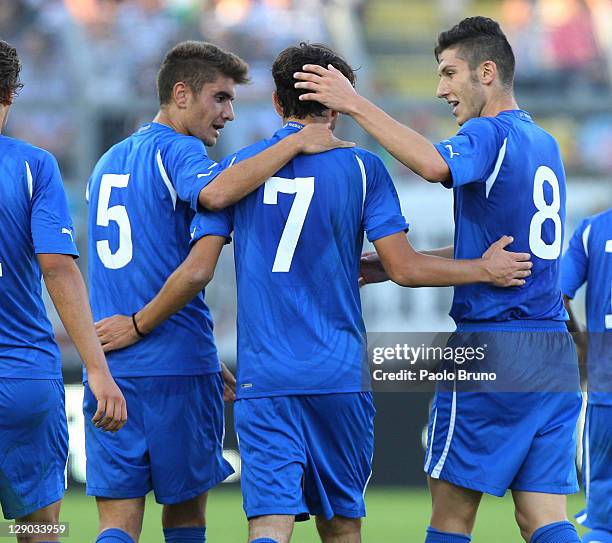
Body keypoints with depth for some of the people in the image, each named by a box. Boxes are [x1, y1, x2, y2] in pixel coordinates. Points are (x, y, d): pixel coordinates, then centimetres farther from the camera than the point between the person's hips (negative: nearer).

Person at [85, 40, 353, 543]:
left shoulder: (109, 162, 20)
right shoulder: (177, 149, -6)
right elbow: (212, 192, -31)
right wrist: (297, 143, -23)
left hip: (109, 368, 6)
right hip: (176, 366, -6)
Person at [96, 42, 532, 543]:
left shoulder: (237, 166, 7)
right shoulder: (362, 168, 2)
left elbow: (197, 271, 1)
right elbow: (404, 268, -3)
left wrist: (136, 326, 15)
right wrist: (487, 269, 10)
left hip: (263, 376, 0)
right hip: (341, 375, 0)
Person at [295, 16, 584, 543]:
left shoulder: (489, 136, -9)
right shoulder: (545, 145, 18)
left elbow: (434, 165, -33)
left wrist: (357, 105, -26)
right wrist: (389, 266, 24)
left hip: (492, 345, -7)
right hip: (556, 356, 7)